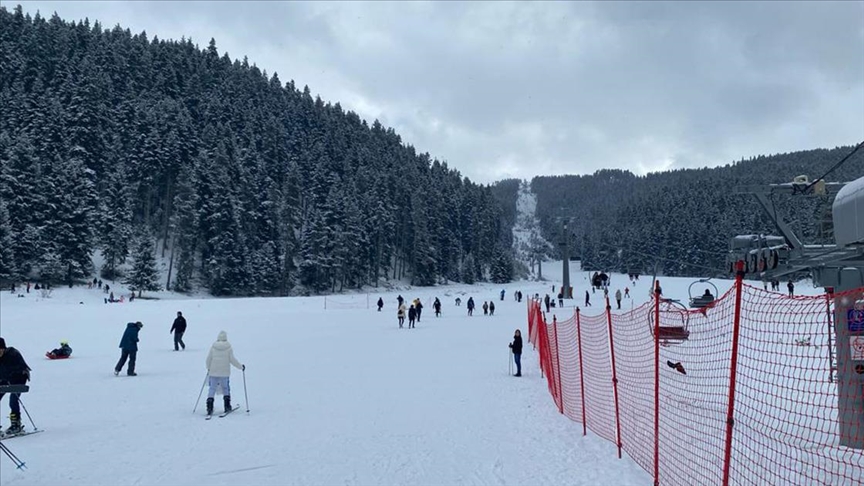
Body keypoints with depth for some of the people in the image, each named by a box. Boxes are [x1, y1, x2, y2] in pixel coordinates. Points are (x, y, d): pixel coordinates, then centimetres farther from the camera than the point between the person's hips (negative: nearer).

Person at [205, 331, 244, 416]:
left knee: (212, 388, 6)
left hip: (213, 372, 1)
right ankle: (227, 406, 11)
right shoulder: (228, 347, -5)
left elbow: (208, 359, 4)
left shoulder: (213, 347, -1)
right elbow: (232, 359, -6)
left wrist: (208, 368, 22)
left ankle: (209, 407, -5)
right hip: (224, 372, -1)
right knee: (226, 388, 14)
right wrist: (241, 367, 7)